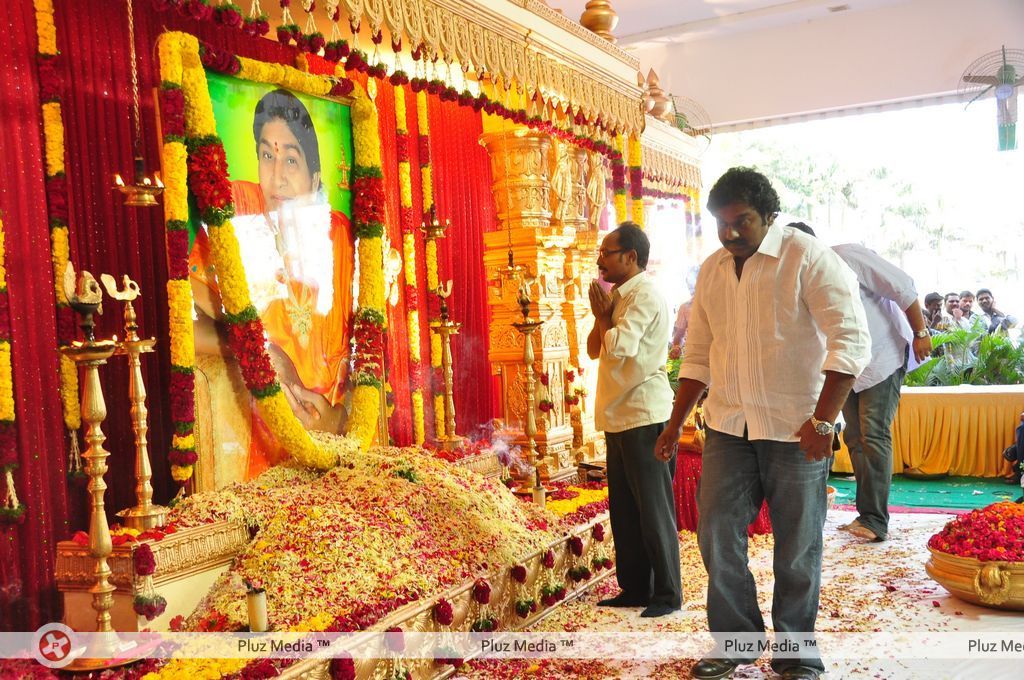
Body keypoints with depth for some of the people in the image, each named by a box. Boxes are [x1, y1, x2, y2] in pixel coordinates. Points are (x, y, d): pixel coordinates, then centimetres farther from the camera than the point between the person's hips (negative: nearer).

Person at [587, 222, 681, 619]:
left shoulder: (644, 295, -13)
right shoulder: (617, 296, 15)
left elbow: (618, 345, -26)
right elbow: (594, 349, 13)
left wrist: (602, 315, -8)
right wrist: (602, 314, -2)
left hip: (644, 416, -9)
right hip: (618, 416, 10)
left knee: (654, 510, -1)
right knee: (624, 509, 15)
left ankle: (667, 594, 10)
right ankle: (634, 587, 25)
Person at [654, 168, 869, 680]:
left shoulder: (807, 259, -8)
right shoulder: (711, 271, 9)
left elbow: (851, 340, -14)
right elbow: (698, 354, 16)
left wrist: (823, 420, -20)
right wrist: (675, 424, 12)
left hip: (797, 428, -5)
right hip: (728, 426, 5)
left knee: (798, 548, 6)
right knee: (717, 533, 5)